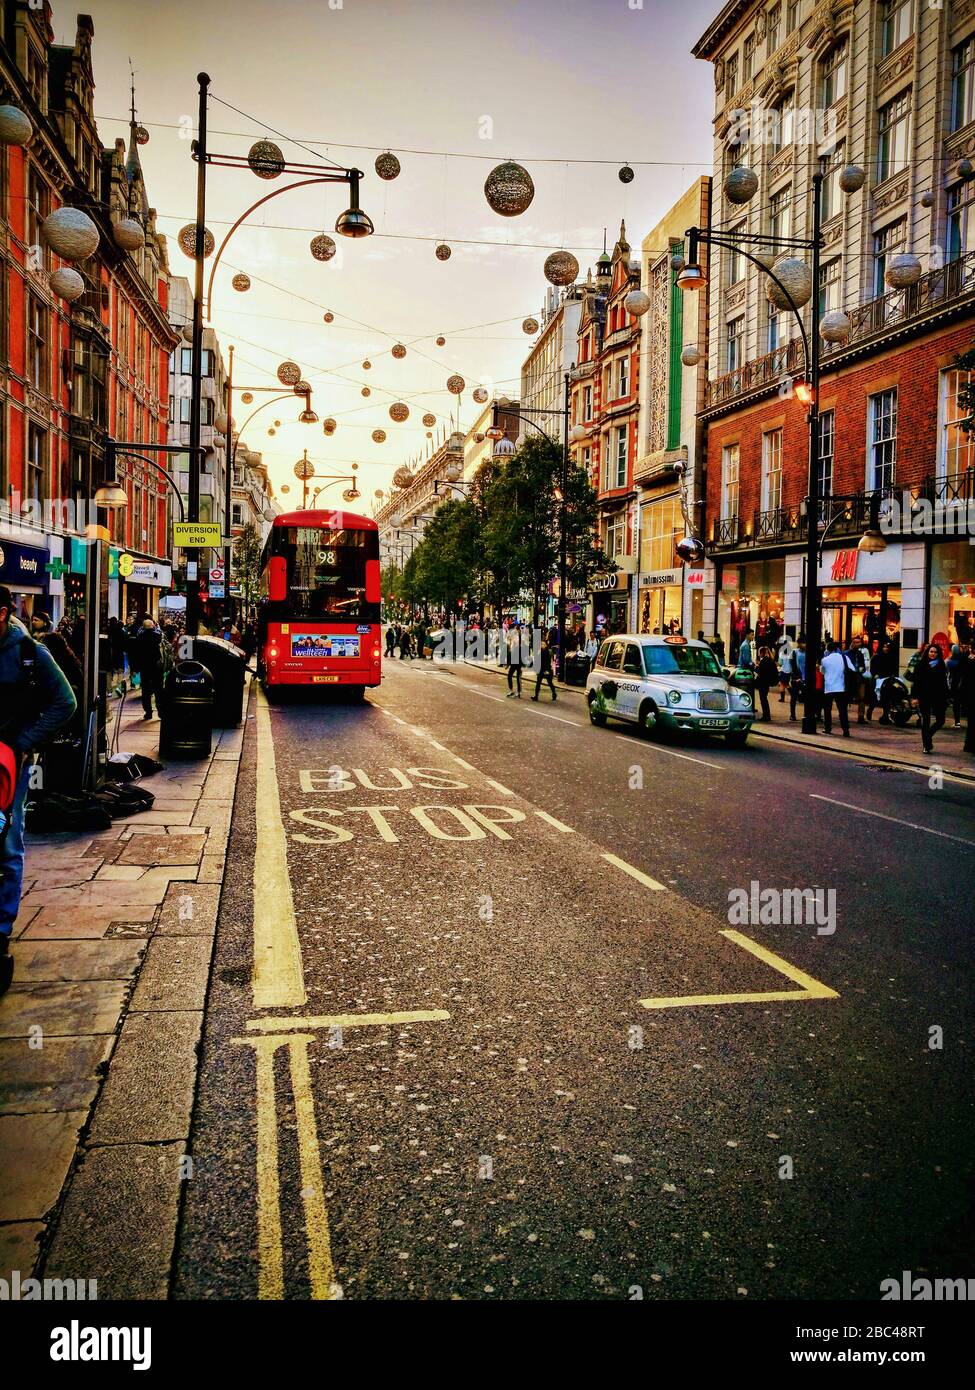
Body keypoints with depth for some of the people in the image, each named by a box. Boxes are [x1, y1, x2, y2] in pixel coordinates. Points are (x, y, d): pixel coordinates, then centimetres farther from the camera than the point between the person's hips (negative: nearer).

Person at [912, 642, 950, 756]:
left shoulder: (941, 666, 6)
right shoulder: (921, 665, -1)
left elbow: (944, 683, 8)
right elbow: (916, 682, -2)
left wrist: (945, 698, 3)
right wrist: (915, 697, -9)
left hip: (938, 697, 2)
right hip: (924, 697, -2)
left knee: (940, 720, 1)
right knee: (926, 721, 2)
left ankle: (928, 736, 23)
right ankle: (926, 745, 8)